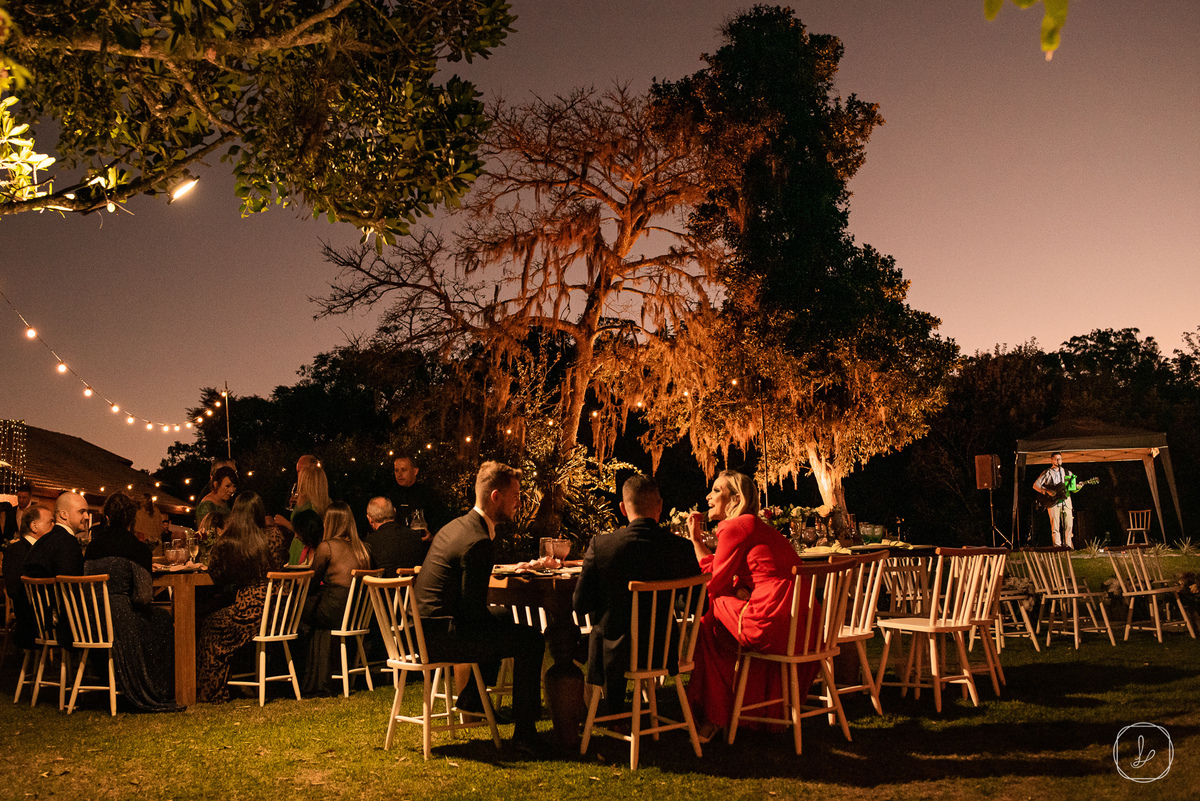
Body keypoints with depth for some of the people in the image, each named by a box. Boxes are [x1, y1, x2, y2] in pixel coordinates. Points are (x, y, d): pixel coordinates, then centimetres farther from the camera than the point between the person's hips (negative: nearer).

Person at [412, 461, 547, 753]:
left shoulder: (456, 526, 11)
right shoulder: (478, 543, -21)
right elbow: (474, 609, -19)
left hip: (424, 628, 11)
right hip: (440, 636, -11)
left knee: (503, 617, 32)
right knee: (530, 639, -13)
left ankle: (471, 699, 38)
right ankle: (524, 730, -6)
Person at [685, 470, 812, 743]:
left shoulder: (734, 528, -5)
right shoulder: (758, 527, 24)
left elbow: (712, 585, -1)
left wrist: (696, 540, 6)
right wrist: (741, 588, 5)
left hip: (773, 627, -9)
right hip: (804, 624, 9)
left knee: (707, 620, 12)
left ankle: (713, 717, 20)